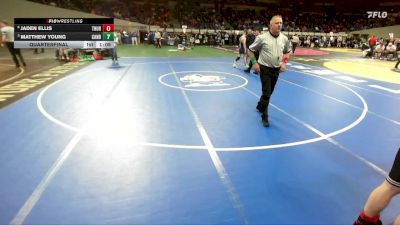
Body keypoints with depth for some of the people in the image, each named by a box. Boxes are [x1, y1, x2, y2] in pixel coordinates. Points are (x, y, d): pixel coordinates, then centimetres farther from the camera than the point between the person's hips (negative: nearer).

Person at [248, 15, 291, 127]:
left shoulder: (284, 39, 1)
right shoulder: (262, 37, -12)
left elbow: (287, 51, 17)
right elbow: (250, 50, -3)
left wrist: (284, 62, 2)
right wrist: (254, 63, -12)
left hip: (276, 69, 5)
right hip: (264, 68, -5)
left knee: (269, 92, 16)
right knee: (266, 93, -8)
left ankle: (260, 106, 42)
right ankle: (264, 117, 5)